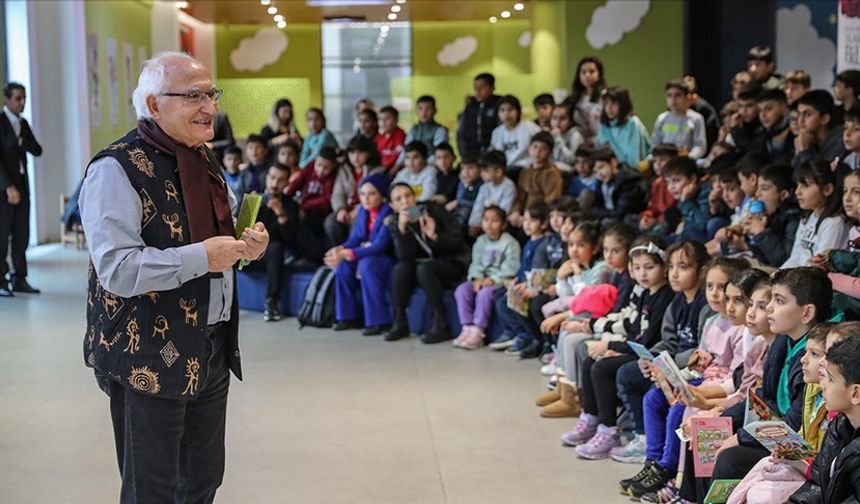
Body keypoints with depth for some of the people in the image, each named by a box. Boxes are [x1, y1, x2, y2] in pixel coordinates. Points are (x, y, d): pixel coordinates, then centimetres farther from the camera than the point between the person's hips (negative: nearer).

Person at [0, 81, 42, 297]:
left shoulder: (23, 124, 14)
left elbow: (37, 150, 8)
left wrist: (21, 140, -11)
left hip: (21, 186, 6)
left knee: (22, 236, 5)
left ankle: (19, 279, 10)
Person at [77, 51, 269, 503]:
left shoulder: (204, 161, 11)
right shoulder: (117, 169, -16)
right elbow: (117, 270, -24)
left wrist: (247, 245, 2)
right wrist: (202, 257, -23)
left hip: (213, 348, 8)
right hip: (148, 358, -8)